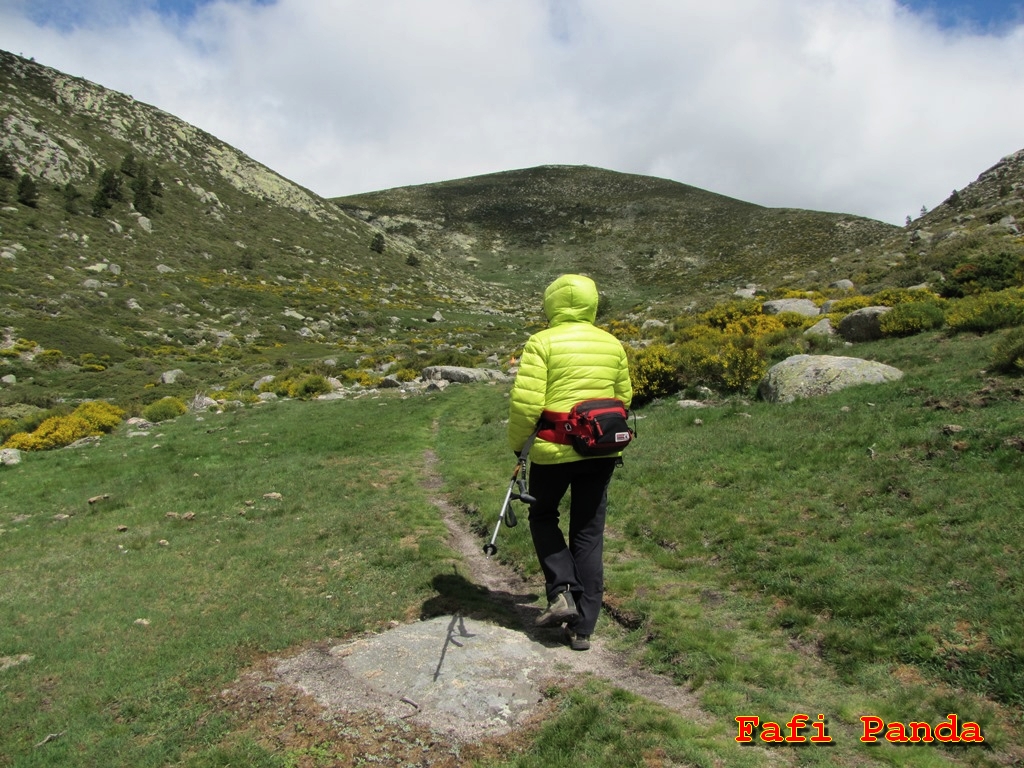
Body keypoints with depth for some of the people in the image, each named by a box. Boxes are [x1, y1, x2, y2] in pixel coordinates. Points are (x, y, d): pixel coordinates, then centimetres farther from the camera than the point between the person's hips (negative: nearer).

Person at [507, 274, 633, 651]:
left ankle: (561, 592, 8)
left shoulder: (543, 343, -10)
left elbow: (526, 402, -15)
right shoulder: (613, 345, 6)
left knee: (543, 515, 22)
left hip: (554, 450, -4)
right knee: (589, 534, 12)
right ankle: (583, 627, 17)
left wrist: (516, 442, 1)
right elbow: (623, 397, 15)